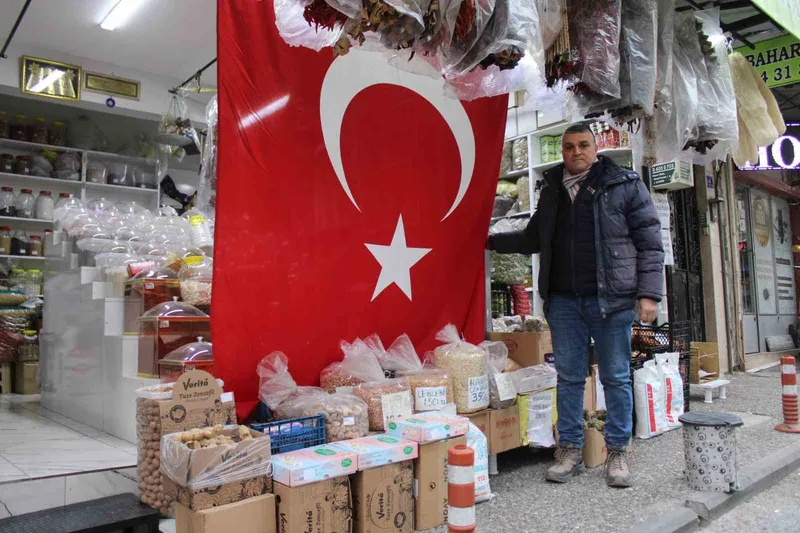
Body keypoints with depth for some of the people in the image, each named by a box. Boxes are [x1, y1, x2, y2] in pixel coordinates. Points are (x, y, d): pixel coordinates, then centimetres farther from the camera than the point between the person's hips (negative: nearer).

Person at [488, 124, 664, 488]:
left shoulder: (625, 185, 1)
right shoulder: (552, 191, 14)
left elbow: (649, 243, -1)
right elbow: (532, 239, 25)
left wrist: (648, 293, -9)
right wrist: (492, 241, 16)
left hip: (611, 299, -3)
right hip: (564, 300, 4)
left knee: (616, 377, 6)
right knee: (569, 377, 9)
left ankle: (617, 452, 20)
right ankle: (570, 450, 20)